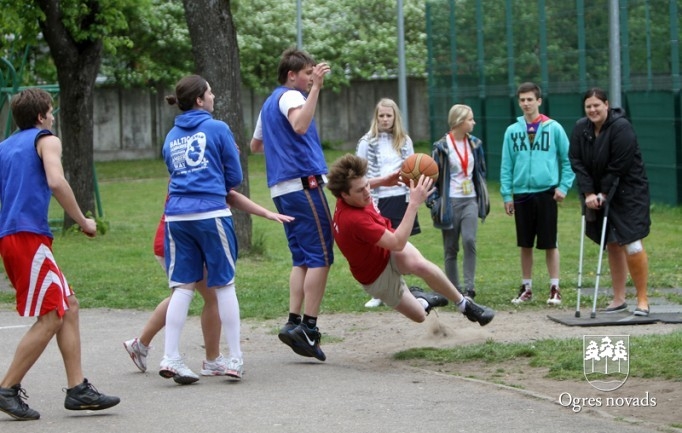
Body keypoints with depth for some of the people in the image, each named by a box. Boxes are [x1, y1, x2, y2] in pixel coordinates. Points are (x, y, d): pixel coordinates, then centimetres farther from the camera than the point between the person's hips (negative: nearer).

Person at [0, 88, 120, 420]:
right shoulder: (46, 140, 1)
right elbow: (56, 182, -15)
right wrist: (83, 222, -8)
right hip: (29, 235, -8)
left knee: (69, 306, 11)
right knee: (50, 318, -6)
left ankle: (77, 389, 8)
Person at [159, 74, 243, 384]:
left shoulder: (171, 137, 15)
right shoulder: (217, 129, 1)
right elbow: (235, 178, 6)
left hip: (176, 216, 4)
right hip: (211, 213, -4)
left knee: (182, 287, 5)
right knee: (224, 285, 4)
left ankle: (170, 358, -5)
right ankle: (235, 359, 6)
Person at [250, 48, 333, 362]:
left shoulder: (269, 103, 21)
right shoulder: (289, 96, -7)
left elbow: (255, 145, 33)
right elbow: (299, 125, -30)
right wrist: (316, 88, -32)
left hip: (282, 188, 9)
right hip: (304, 182, -9)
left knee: (302, 259, 11)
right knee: (320, 257, -7)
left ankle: (294, 322, 4)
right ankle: (308, 327, -11)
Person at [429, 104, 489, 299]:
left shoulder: (474, 144, 8)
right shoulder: (442, 147, -5)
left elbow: (481, 171, 17)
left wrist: (483, 199, 15)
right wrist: (434, 202, -8)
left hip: (470, 200, 3)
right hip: (450, 201, -3)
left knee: (469, 240, -17)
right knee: (451, 248, 3)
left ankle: (469, 287, -13)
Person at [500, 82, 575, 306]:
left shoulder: (553, 128, 0)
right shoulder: (512, 131, 6)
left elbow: (567, 159, 3)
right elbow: (506, 165, 8)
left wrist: (563, 186, -5)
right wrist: (506, 195, 3)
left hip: (547, 192, -2)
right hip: (522, 193, 2)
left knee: (550, 243, 1)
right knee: (525, 244, 9)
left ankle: (555, 288, 8)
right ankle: (526, 288, 18)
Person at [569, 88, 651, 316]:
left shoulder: (621, 127, -17)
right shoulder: (581, 128, 2)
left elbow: (619, 167, -19)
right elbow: (576, 162, -1)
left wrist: (604, 194, -15)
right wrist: (588, 194, -10)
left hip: (628, 193, -6)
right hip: (599, 195, 6)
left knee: (632, 245, -12)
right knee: (612, 246, 9)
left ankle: (642, 300, -4)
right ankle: (619, 299, 16)